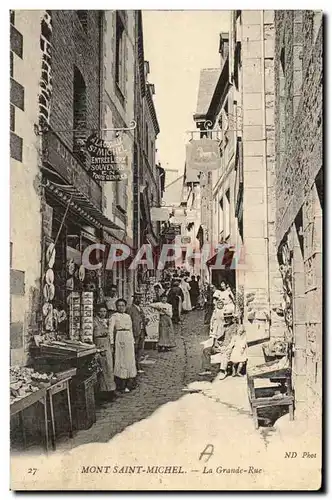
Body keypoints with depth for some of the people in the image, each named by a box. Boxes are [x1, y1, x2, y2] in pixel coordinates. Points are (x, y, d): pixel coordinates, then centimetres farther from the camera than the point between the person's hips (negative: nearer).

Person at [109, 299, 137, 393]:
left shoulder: (128, 316, 16)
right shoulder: (114, 316, 0)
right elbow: (111, 330, -6)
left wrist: (133, 341, 15)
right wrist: (112, 342, -14)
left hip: (129, 339, 5)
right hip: (119, 338, -5)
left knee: (130, 360, 3)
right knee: (120, 360, -6)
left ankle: (129, 384, 8)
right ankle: (121, 385, -1)